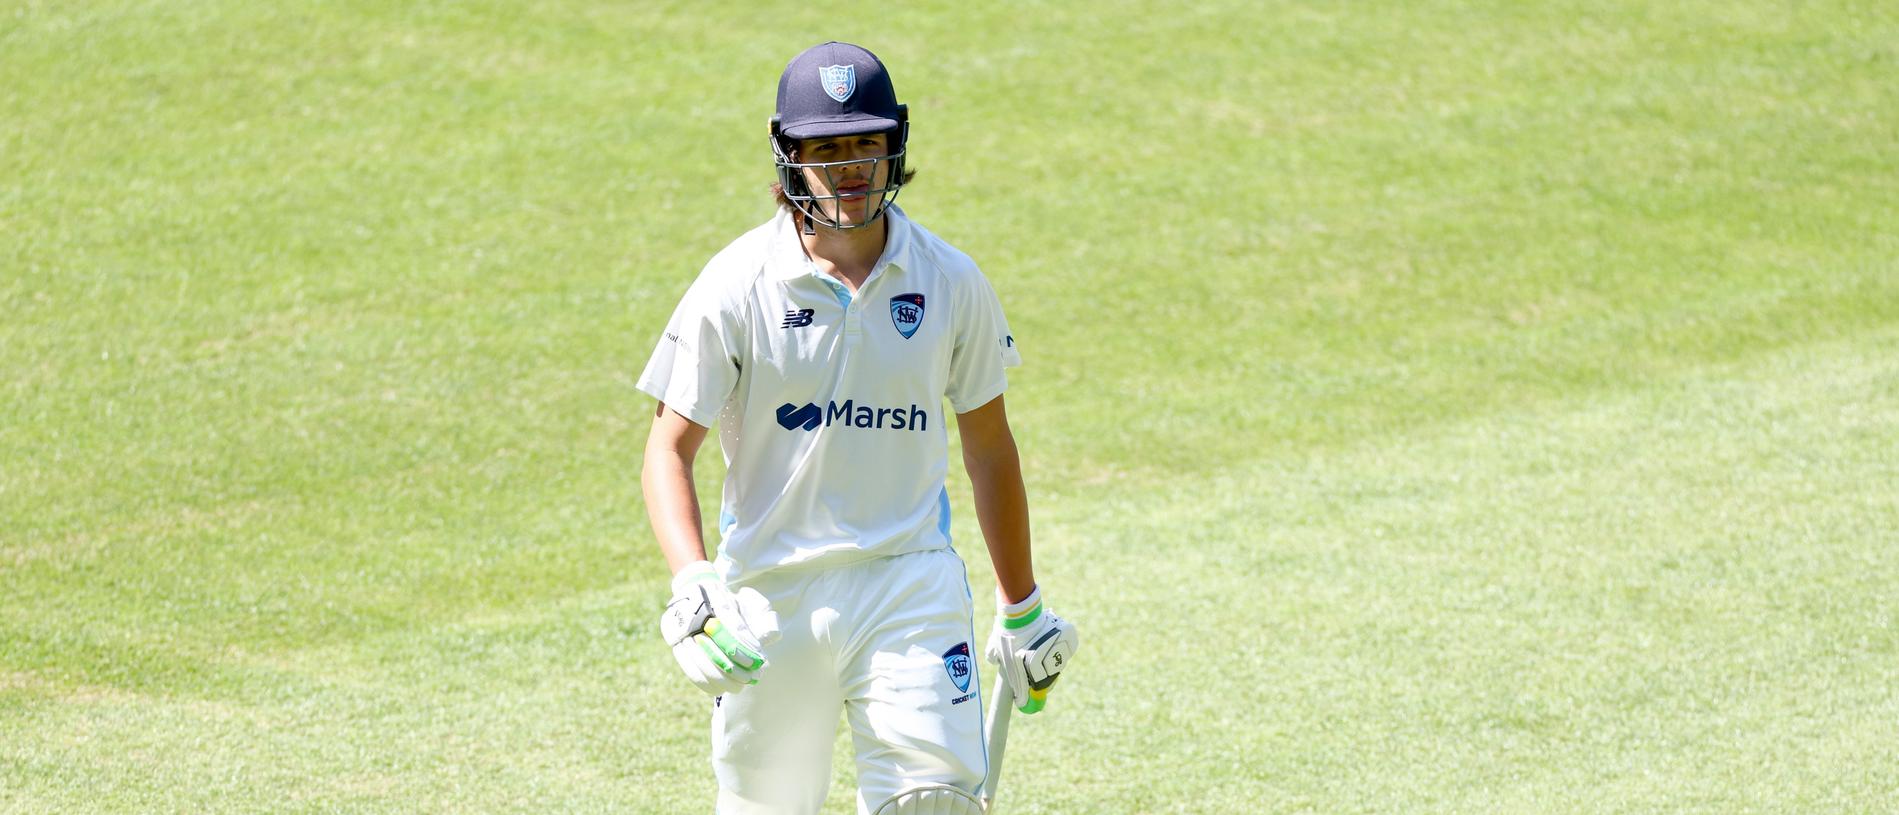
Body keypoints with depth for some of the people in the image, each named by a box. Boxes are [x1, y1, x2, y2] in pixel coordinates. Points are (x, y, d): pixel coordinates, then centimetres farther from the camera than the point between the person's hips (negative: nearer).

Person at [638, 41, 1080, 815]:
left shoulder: (950, 283, 3)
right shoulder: (737, 286, -6)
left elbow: (988, 445, 14)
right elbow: (668, 453, -8)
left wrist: (1021, 608, 17)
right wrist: (692, 583, -25)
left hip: (910, 583, 1)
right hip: (770, 595, -1)